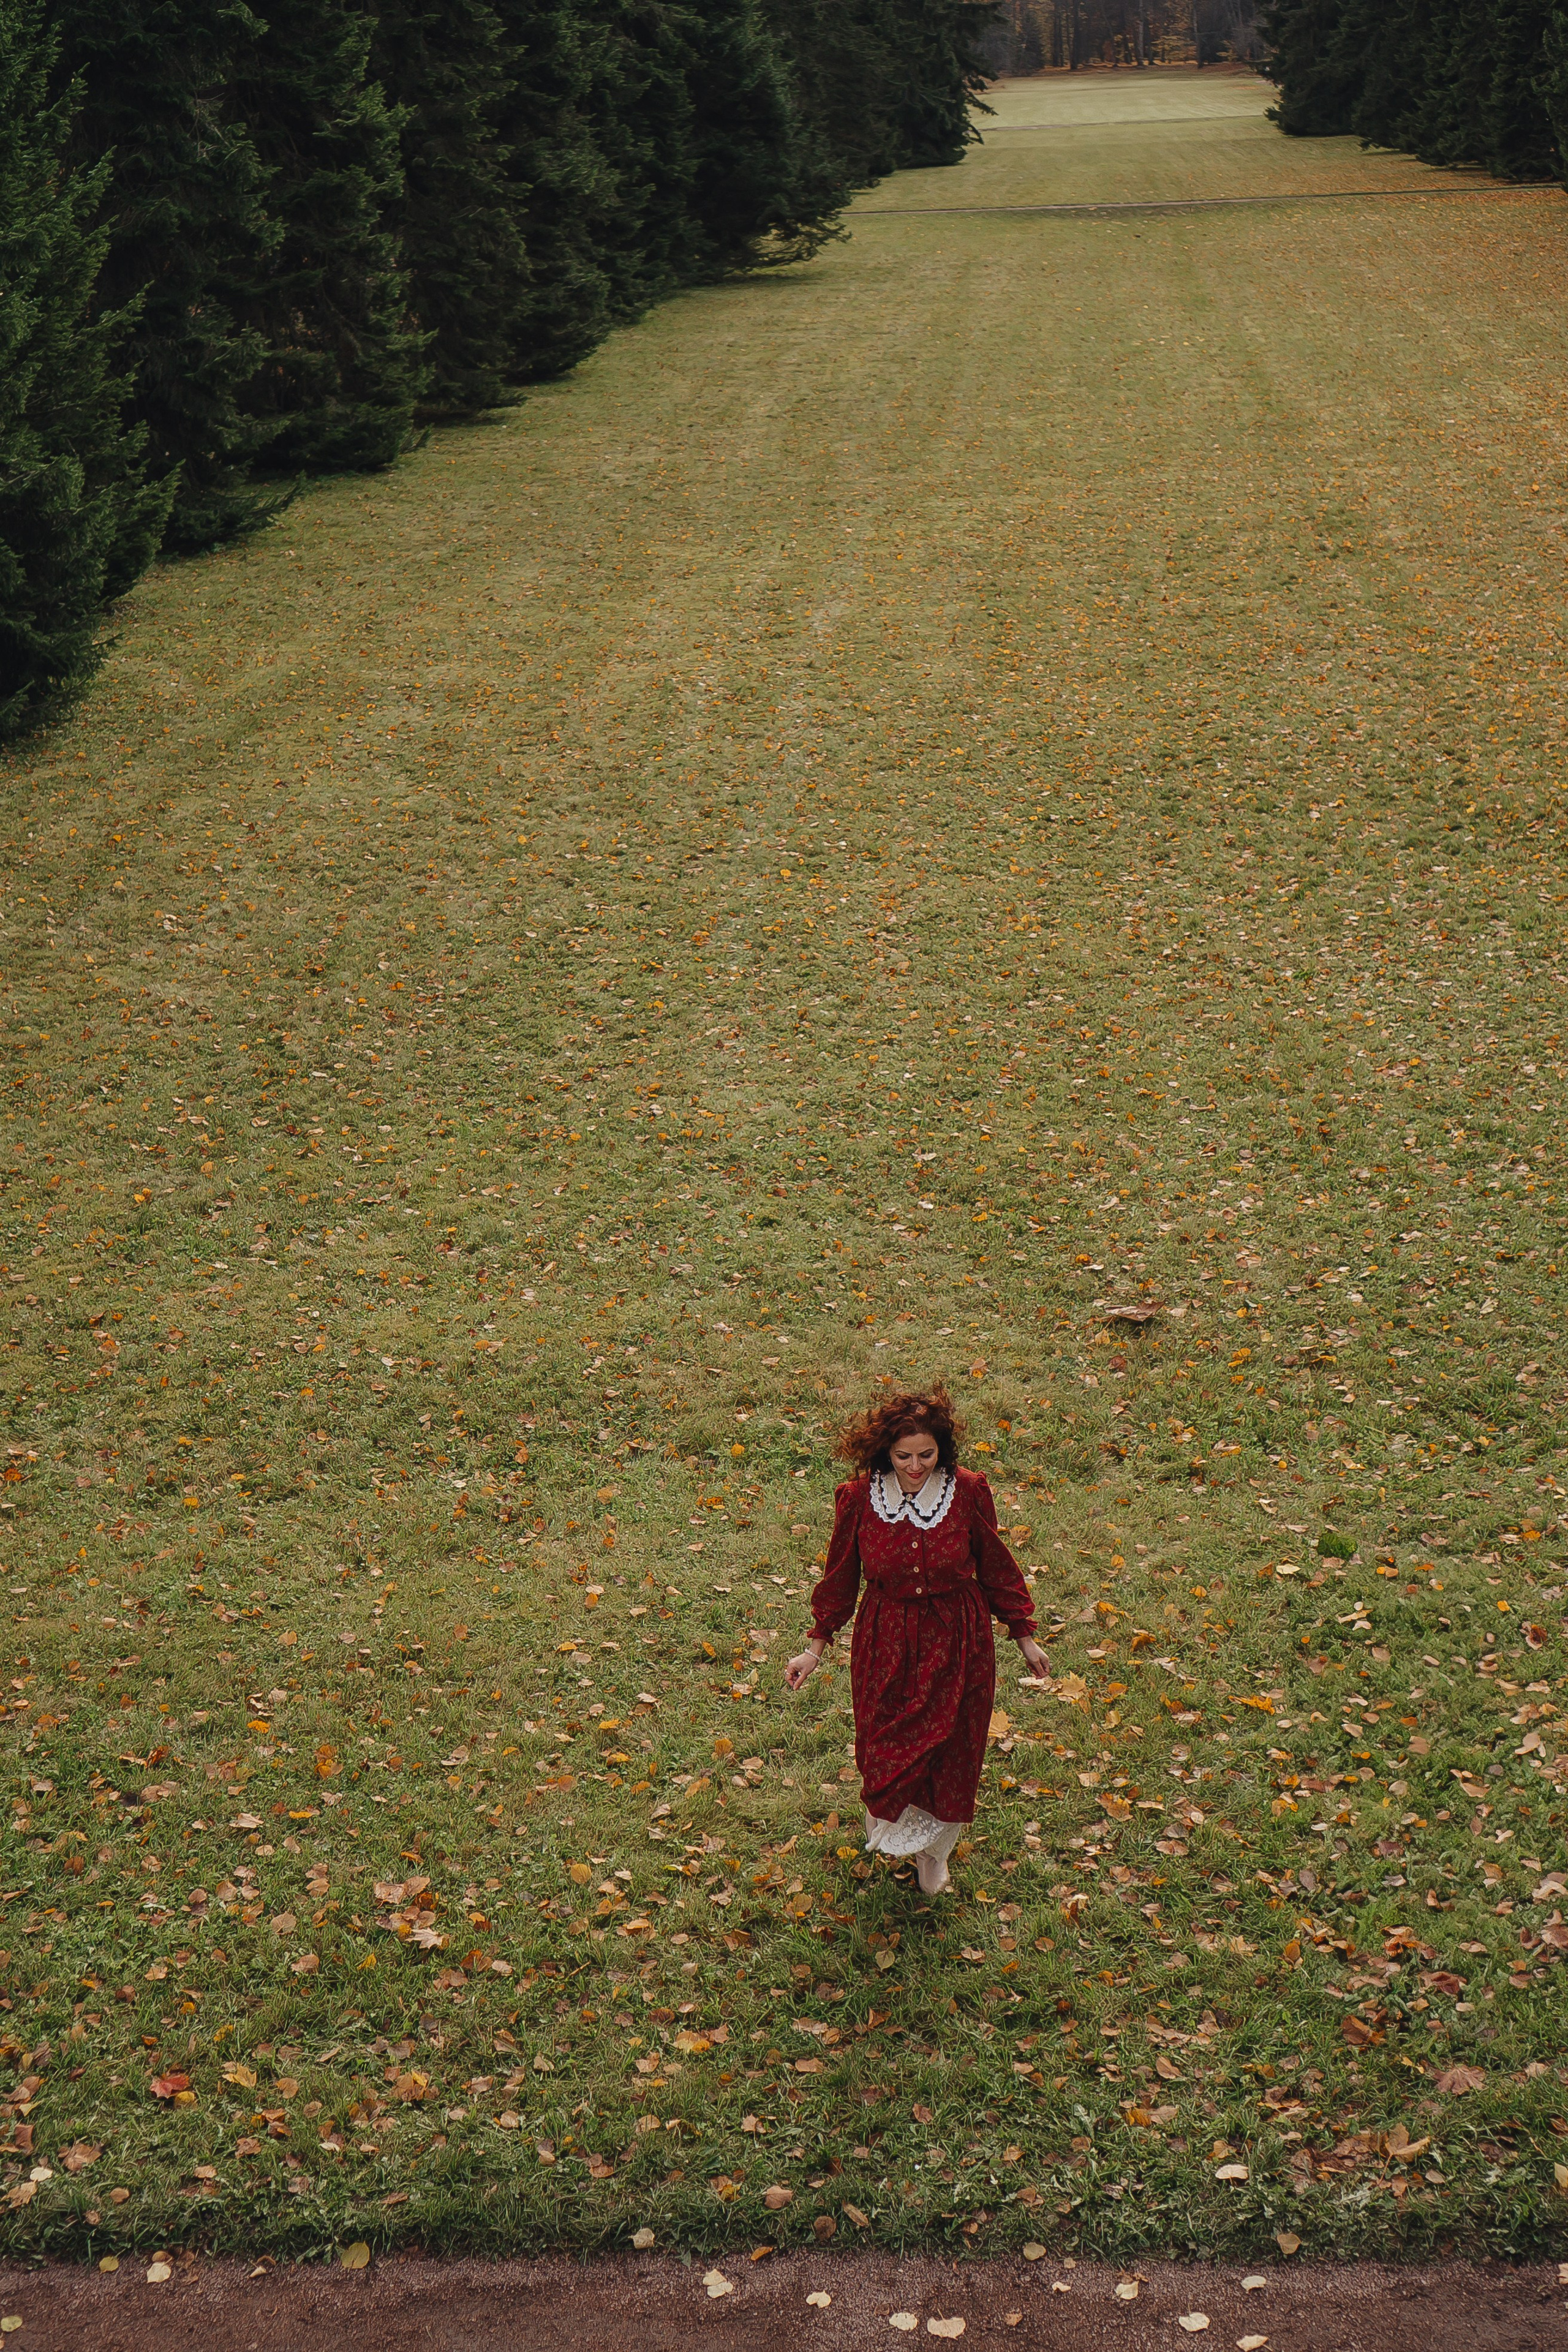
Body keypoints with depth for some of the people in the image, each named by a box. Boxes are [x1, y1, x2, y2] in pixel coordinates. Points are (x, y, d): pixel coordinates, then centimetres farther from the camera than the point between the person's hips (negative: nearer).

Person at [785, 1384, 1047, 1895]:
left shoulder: (968, 1492, -14)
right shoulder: (860, 1498, -13)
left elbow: (995, 1568, 0)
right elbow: (841, 1577, 1)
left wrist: (1024, 1636, 7)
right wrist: (816, 1648, 5)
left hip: (955, 1642, 0)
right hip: (886, 1642, 0)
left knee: (951, 1751, 11)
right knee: (885, 1750, 11)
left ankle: (934, 1851, 38)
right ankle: (894, 1830, 45)